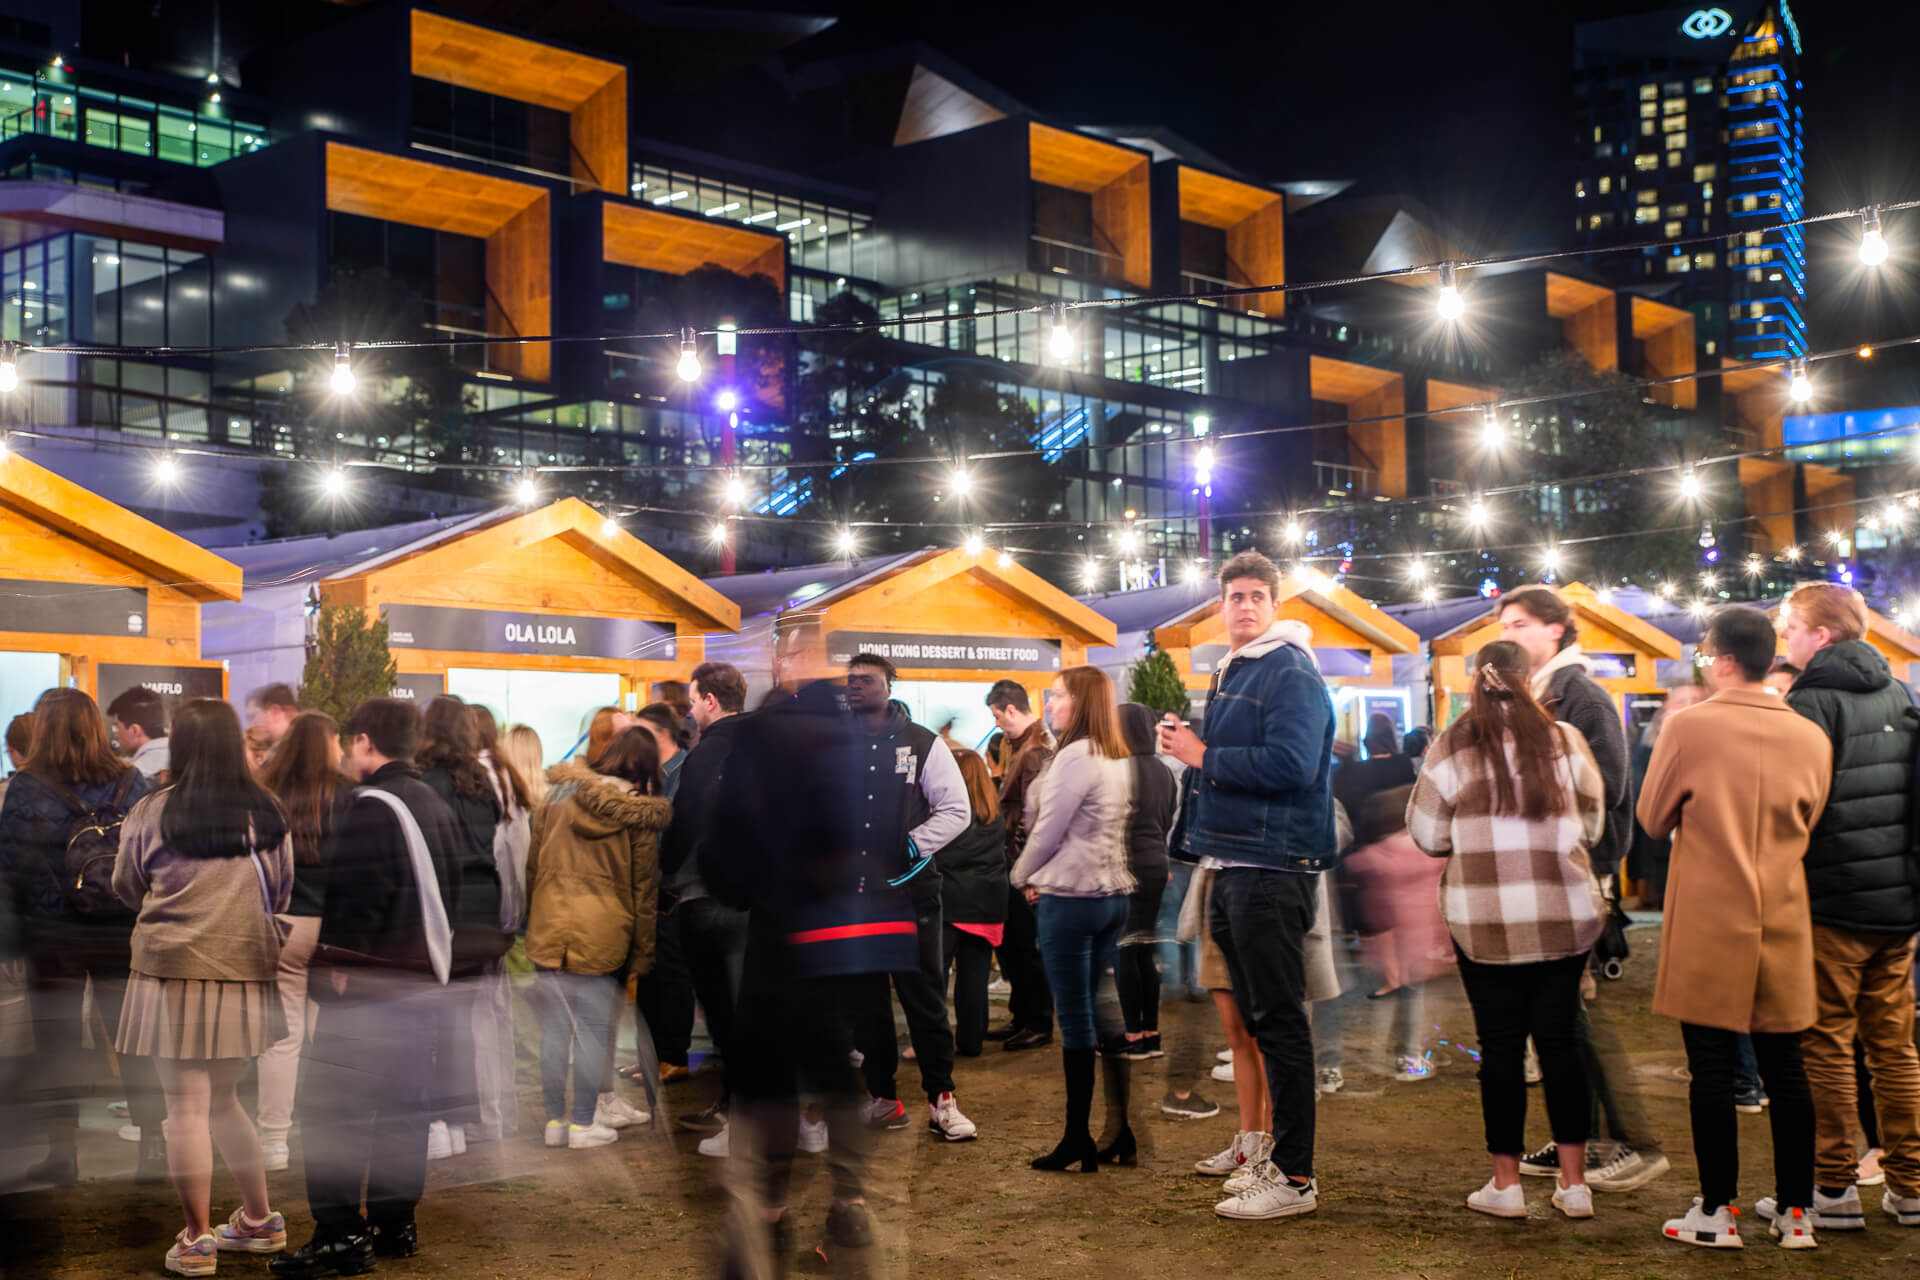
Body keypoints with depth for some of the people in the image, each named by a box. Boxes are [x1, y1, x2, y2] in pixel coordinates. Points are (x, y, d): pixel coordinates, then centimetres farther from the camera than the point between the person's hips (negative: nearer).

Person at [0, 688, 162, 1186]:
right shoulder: (133, 783, 0)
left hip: (51, 935, -2)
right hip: (124, 933, 2)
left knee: (57, 1041, 8)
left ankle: (61, 1149, 11)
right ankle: (152, 1145, 8)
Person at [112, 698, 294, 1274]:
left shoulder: (151, 812, -6)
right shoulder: (267, 812, 0)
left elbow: (126, 888, 10)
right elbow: (284, 892, 13)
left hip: (173, 969, -3)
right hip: (247, 968, 3)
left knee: (188, 1106, 3)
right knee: (224, 1100, 17)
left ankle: (197, 1239, 8)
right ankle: (259, 1221, 25)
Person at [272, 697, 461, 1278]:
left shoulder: (372, 807, -13)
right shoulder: (437, 807, 15)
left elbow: (354, 897, -20)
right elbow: (451, 892, 19)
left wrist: (336, 962, -12)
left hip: (370, 985, -9)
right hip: (425, 979, 9)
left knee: (328, 1105, -5)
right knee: (402, 1101, 14)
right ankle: (395, 1223, 20)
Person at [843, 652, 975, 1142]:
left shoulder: (923, 743, 2)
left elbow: (956, 809, 1)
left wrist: (912, 846, -11)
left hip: (910, 887, -3)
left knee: (924, 995, -1)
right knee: (864, 998, 8)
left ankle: (941, 1100, 7)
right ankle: (882, 1099, 18)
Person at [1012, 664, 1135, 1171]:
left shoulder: (1075, 756, -14)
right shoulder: (1119, 759, 11)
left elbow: (1048, 830, -11)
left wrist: (1022, 876, 5)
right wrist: (1043, 876, 13)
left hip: (1071, 898, -8)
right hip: (1114, 895, 8)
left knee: (1075, 1021, -3)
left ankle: (1077, 1140, 3)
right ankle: (1120, 1133, 15)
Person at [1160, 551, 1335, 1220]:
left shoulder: (1291, 674, -11)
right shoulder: (1230, 674, 19)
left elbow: (1291, 764, -24)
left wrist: (1203, 756, -16)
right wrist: (1187, 746, 10)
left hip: (1273, 870, -10)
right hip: (1232, 865, 10)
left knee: (1278, 1020, -7)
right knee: (1253, 1017, 14)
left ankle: (1295, 1177, -2)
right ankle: (1272, 1154, 23)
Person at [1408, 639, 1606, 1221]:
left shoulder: (1452, 747, -2)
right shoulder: (1564, 739, 2)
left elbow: (1427, 835, 0)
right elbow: (1593, 822, 11)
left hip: (1484, 917, -1)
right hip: (1564, 914, 2)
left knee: (1501, 1046, 6)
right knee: (1560, 1040, 10)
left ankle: (1506, 1182, 12)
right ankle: (1574, 1182, 14)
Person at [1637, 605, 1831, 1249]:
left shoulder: (1688, 728, -11)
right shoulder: (1812, 738, 0)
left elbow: (1652, 819, 0)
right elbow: (1807, 826, 13)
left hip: (1707, 930, -3)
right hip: (1782, 928, 4)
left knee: (1711, 1069, 3)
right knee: (1784, 1069, 11)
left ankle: (1717, 1212, 9)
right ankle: (1795, 1211, 17)